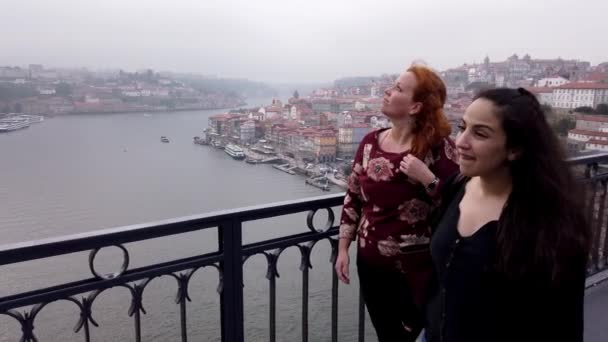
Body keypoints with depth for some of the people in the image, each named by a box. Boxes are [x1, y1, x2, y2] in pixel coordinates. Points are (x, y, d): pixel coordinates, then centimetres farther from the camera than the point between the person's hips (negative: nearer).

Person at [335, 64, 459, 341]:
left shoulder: (437, 147, -12)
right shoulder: (371, 142, 0)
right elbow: (353, 198, 6)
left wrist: (427, 178, -26)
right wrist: (343, 249, 5)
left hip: (418, 269, -4)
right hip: (371, 265, 4)